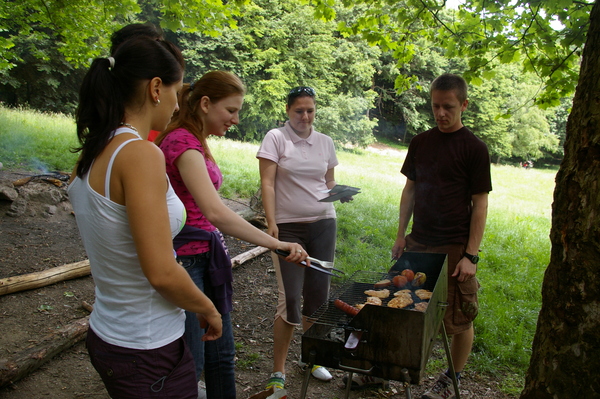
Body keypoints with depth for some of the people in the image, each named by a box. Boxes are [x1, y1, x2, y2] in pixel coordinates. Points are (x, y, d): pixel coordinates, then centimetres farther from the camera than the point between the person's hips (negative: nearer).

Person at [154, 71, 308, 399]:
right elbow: (215, 213, -30)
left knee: (221, 354, 17)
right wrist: (276, 244, -31)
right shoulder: (182, 142, -18)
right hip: (184, 259, -9)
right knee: (190, 363, 2)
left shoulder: (195, 141, 12)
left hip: (205, 256, 10)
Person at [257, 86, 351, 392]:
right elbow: (267, 182, -8)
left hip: (323, 224, 4)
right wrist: (271, 222, -18)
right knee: (290, 297, -5)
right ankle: (278, 371, 12)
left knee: (318, 295, 10)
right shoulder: (276, 138, -3)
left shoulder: (325, 142, 10)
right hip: (288, 227, -4)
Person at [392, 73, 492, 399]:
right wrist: (401, 235, 8)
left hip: (455, 247, -4)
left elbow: (480, 204, -7)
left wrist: (470, 255, -12)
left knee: (459, 320, 7)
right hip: (418, 242, 4)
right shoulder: (420, 143, 7)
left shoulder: (474, 149, -7)